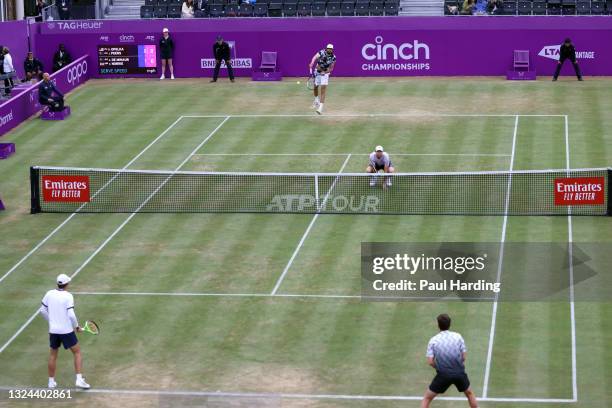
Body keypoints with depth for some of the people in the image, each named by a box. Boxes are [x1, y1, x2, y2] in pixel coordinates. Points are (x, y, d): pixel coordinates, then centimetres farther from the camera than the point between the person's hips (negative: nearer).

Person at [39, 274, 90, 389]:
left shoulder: (49, 294, 0)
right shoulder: (68, 296, -15)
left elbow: (43, 310, 9)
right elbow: (71, 315, -21)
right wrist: (77, 326, -5)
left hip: (53, 330, 5)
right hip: (67, 331, -4)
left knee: (53, 355, 18)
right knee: (77, 353, 7)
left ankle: (51, 381, 23)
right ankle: (79, 379, -3)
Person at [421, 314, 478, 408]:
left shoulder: (433, 340, -7)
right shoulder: (458, 336, -4)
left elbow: (430, 362, -9)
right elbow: (464, 356, -1)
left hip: (443, 375, -1)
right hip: (459, 373, 1)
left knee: (427, 398, 13)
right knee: (469, 393, 28)